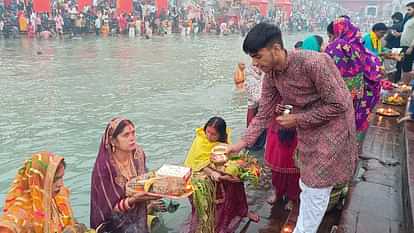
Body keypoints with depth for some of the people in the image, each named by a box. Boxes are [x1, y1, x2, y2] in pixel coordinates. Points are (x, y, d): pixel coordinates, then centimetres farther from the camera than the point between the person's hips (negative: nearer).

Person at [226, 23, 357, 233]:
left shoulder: (313, 63, -32)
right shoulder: (271, 77, -9)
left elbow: (338, 105, -25)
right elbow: (263, 115, -2)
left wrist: (297, 119, -21)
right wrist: (242, 143, -10)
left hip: (331, 126, -7)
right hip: (307, 130, 7)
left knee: (316, 189, 1)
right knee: (306, 185, 23)